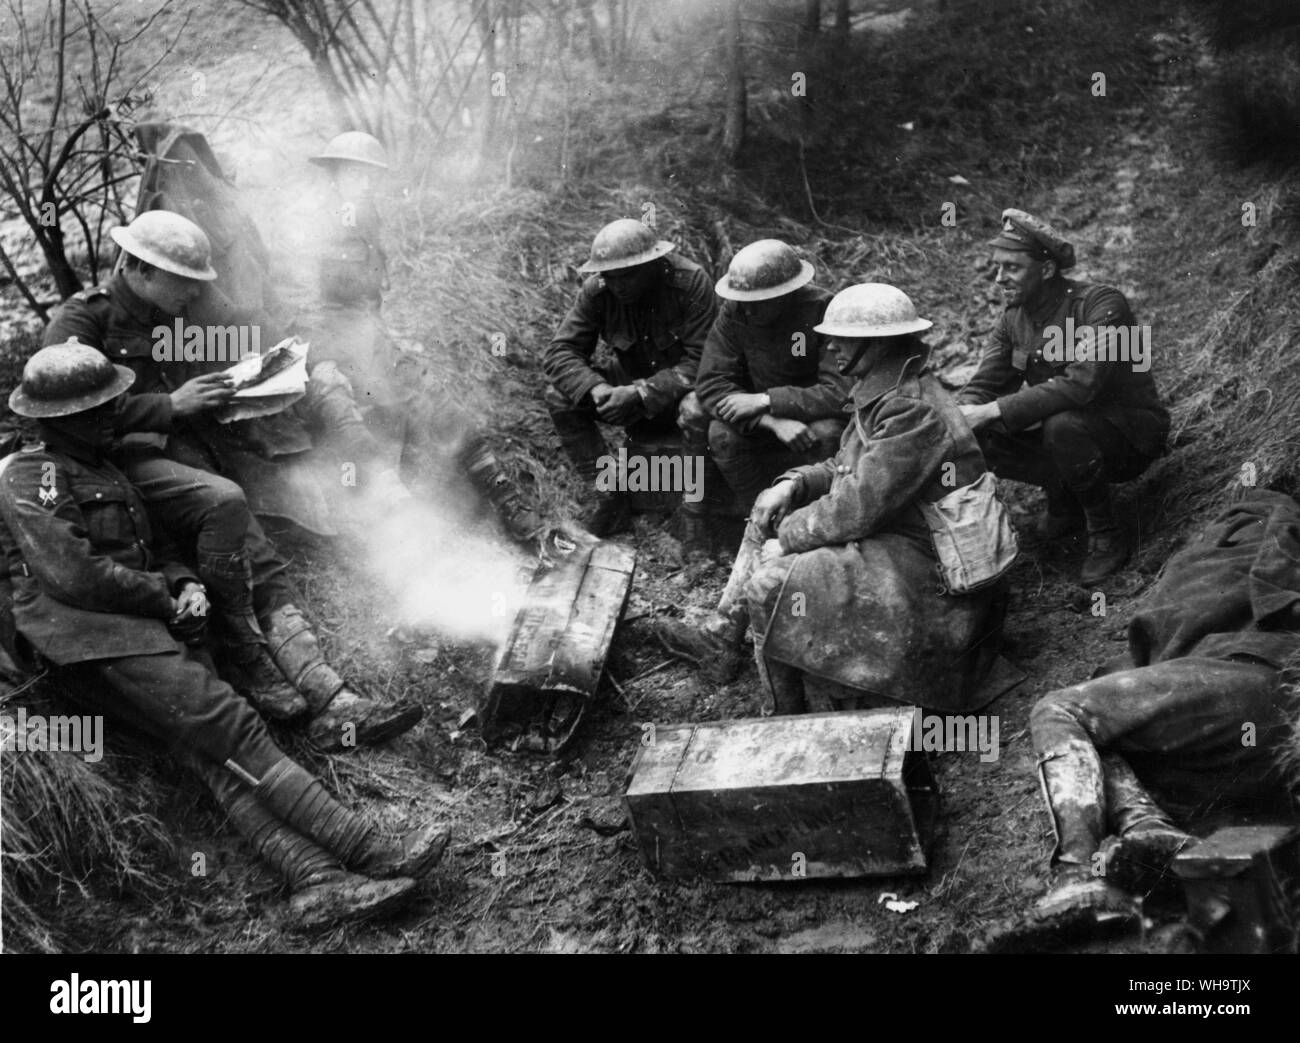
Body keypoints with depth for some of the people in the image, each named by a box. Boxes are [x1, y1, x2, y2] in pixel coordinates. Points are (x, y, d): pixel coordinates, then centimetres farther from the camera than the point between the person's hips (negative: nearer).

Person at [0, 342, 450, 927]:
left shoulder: (107, 477, 29)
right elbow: (71, 575, -10)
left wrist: (185, 584, 8)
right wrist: (164, 595, -2)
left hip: (149, 634, 7)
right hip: (92, 642, -7)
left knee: (211, 752, -17)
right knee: (232, 728, -22)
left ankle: (314, 879, -38)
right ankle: (369, 854, -29)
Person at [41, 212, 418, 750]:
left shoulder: (166, 322, 23)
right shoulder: (83, 319, -3)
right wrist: (170, 405, -17)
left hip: (182, 457, 8)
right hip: (122, 462, -7)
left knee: (266, 570, -13)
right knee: (223, 500, -35)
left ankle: (333, 706, -25)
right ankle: (247, 661, -23)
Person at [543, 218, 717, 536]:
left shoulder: (691, 283, -25)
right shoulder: (597, 291, -14)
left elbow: (700, 363, -27)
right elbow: (560, 352, -14)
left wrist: (641, 394, -38)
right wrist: (595, 388, -35)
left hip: (678, 390, -4)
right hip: (630, 381, 4)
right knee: (559, 399, -19)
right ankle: (609, 496, -12)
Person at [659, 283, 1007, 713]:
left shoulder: (914, 414, -25)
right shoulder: (887, 395, 8)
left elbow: (857, 509, -26)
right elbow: (846, 468, 18)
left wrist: (785, 537, -14)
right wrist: (794, 484, 0)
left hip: (921, 570, -11)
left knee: (769, 582, -20)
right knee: (771, 515, 13)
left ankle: (788, 720, -3)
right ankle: (719, 641, 14)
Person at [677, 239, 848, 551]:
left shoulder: (823, 312, -25)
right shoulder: (734, 312, -14)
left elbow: (841, 393, -30)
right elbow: (711, 384, -20)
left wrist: (765, 402, -32)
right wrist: (773, 421, -34)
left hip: (809, 418, -3)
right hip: (762, 415, 4)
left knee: (829, 434, -36)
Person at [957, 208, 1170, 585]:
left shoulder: (1101, 304, -24)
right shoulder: (1015, 317, -1)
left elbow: (1081, 384, -36)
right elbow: (982, 387, -1)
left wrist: (995, 410, -37)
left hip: (1131, 435, -6)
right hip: (1059, 425, 6)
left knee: (1063, 425, -37)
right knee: (978, 437, -15)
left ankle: (1106, 537, -17)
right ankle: (1064, 497, 6)